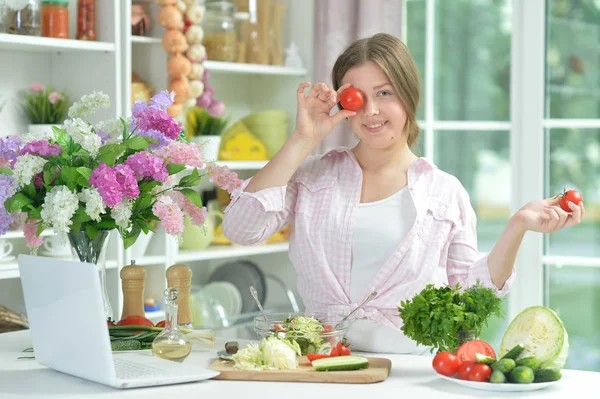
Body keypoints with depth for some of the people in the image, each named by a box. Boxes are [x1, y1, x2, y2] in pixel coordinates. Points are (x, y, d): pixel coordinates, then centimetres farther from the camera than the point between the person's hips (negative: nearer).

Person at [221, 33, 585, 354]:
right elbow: (241, 227, -2)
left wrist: (519, 225, -2)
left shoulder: (445, 191, 10)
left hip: (410, 367, 0)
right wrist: (303, 141, 0)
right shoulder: (313, 176, 11)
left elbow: (467, 290, 11)